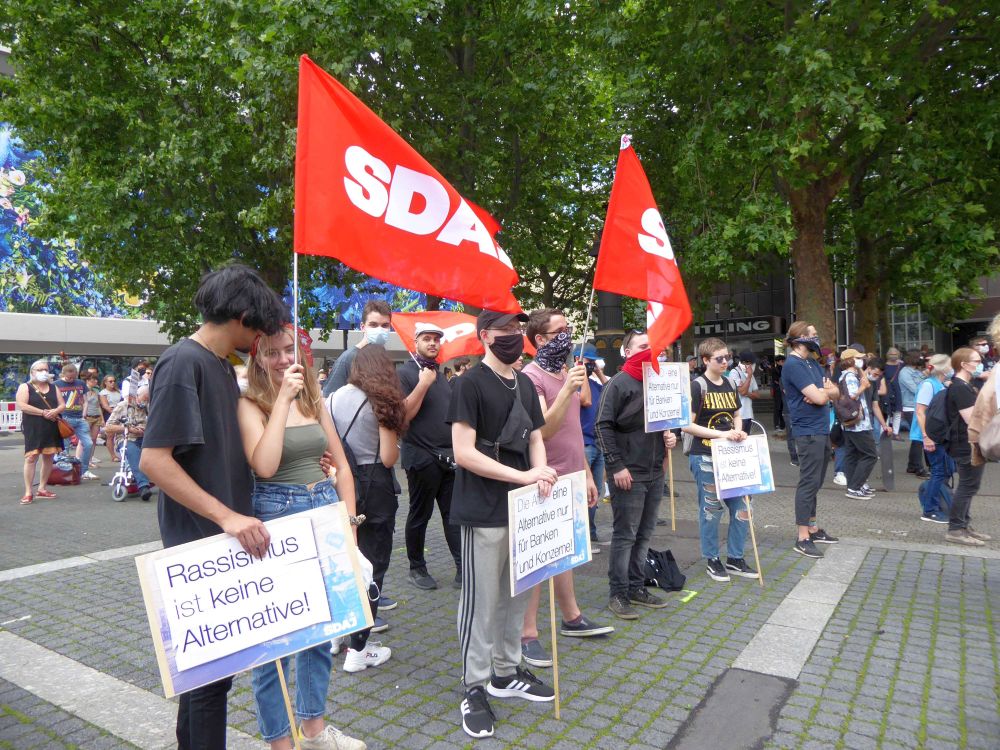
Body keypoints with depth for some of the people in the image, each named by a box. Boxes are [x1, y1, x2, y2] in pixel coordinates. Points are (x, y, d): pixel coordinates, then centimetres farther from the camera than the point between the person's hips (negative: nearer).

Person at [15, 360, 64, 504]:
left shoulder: (54, 388, 15)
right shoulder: (25, 387, 1)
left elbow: (63, 405, 10)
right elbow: (21, 405, -12)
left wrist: (55, 411, -13)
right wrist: (43, 412, -18)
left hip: (52, 428, 5)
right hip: (33, 428, -5)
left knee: (48, 457, 7)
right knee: (31, 458, -9)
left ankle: (42, 488, 17)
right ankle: (28, 492, -6)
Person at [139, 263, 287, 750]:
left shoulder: (222, 365, 11)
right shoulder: (184, 362, -16)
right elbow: (154, 460, -22)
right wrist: (226, 517, -27)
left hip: (228, 538, 9)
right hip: (200, 543, -9)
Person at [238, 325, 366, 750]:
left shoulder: (314, 400, 8)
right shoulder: (250, 405, -8)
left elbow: (341, 464, 12)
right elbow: (264, 465, -24)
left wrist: (348, 518, 6)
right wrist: (283, 399, -22)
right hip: (277, 514, -5)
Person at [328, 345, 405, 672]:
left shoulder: (332, 399, 2)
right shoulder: (382, 403, -10)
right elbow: (388, 458, -13)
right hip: (374, 489, -5)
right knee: (371, 566, 4)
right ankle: (358, 649, 9)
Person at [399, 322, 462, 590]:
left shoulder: (440, 373, 14)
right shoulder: (406, 373, -7)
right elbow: (404, 415, -17)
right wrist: (423, 384, -21)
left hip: (449, 456, 6)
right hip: (422, 456, -6)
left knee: (454, 513, 4)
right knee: (420, 515, 6)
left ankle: (463, 569, 6)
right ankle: (417, 568, 20)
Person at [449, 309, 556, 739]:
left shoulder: (524, 384, 10)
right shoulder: (469, 384, -12)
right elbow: (463, 453, -18)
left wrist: (540, 472, -8)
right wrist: (524, 476, -21)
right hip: (484, 512, -7)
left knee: (517, 595, 16)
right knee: (481, 601, 2)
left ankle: (506, 672, 33)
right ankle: (475, 687, 18)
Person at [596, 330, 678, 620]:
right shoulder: (619, 383, -9)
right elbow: (603, 426, -14)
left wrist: (670, 435, 5)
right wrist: (617, 466, -18)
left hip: (655, 471, 7)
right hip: (628, 473, -7)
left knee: (644, 534, 13)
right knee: (625, 536, -2)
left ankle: (636, 587, 25)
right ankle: (617, 594, 9)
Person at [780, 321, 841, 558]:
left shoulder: (812, 362, 15)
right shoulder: (794, 365, -15)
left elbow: (835, 391, 12)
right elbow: (819, 398, -22)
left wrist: (823, 391, -10)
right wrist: (826, 390, 0)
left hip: (821, 430, 9)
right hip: (808, 432, -9)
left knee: (814, 483, 16)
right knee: (808, 483, -6)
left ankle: (813, 529, 26)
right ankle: (802, 538, 0)